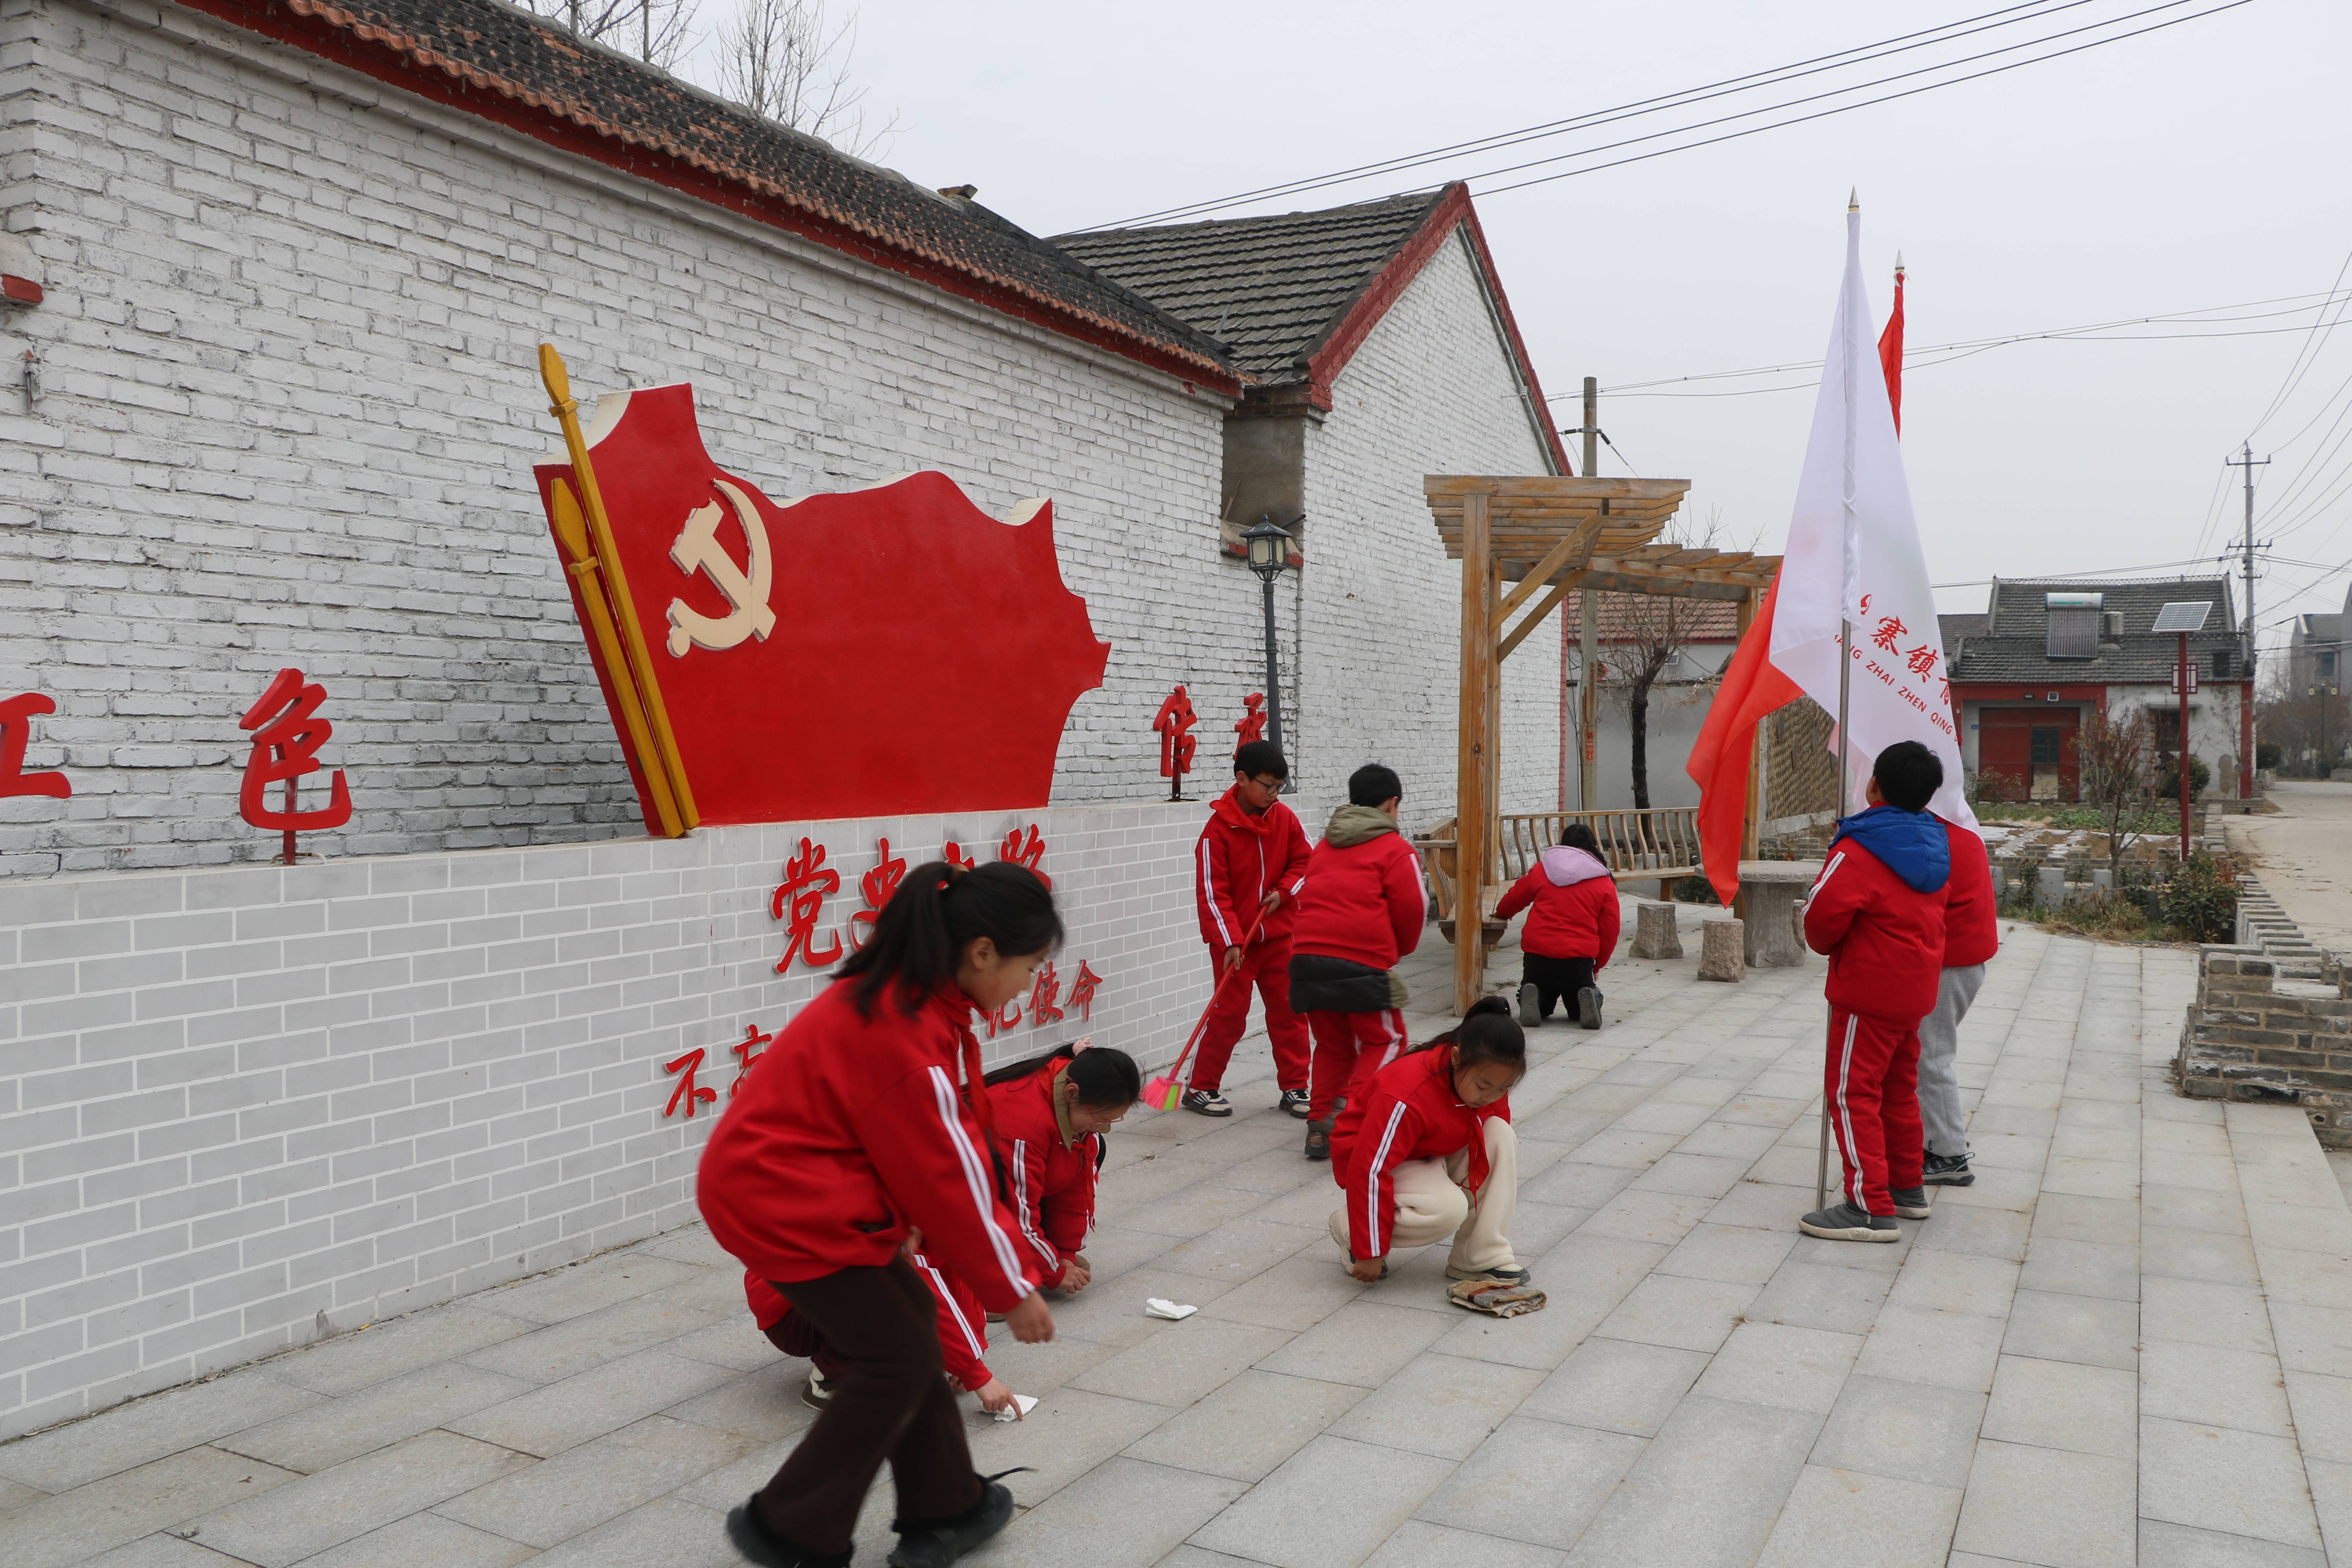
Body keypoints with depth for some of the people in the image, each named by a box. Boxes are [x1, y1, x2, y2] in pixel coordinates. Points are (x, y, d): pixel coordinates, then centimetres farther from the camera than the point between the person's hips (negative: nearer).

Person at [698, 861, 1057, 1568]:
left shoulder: (908, 997, 0)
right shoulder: (903, 1034, -29)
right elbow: (944, 1175, -20)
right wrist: (1011, 1289, -8)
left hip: (781, 1180, 9)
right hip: (785, 1201, -9)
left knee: (910, 1323, 12)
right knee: (896, 1355, 0)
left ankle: (945, 1510, 24)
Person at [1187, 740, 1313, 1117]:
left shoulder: (1285, 818, -1)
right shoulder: (1219, 828, -15)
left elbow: (1303, 861, 10)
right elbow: (1212, 891, -15)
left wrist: (1284, 891, -8)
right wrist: (1230, 940, -20)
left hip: (1279, 933, 5)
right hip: (1233, 939, -4)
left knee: (1289, 1010, 7)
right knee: (1228, 1014, 0)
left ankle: (1295, 1087, 18)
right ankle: (1201, 1088, 14)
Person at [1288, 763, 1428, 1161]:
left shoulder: (1325, 845, 21)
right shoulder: (1394, 849, 2)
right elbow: (1412, 909, -2)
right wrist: (1400, 949, 19)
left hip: (1308, 957, 6)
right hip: (1362, 961, -6)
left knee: (1332, 1045, 19)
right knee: (1384, 1042, 9)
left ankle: (1319, 1129, 15)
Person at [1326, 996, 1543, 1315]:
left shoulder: (1490, 1081, -13)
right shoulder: (1407, 1096, -36)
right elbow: (1370, 1169, -33)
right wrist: (1371, 1251, -28)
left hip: (1436, 1155, 7)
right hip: (1377, 1160, -7)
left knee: (1501, 1136, -18)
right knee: (1448, 1209, -33)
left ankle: (1482, 1258, -12)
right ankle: (1348, 1227, -6)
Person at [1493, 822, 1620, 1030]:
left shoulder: (1542, 869, 9)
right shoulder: (1605, 883, 6)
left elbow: (1515, 898, 21)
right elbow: (1609, 931, 6)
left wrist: (1501, 914, 44)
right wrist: (1596, 966, 19)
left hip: (1537, 953, 1)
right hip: (1579, 958, -1)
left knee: (1540, 1008, 23)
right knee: (1579, 1009, 24)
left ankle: (1531, 996, -12)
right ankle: (1588, 1000, -12)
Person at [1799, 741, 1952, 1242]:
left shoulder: (1862, 849, -19)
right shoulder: (1934, 844, 8)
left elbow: (1824, 908, -27)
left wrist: (1825, 944, -5)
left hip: (1869, 990, -9)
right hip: (1916, 989, 9)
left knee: (1853, 1093, -4)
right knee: (1899, 1089, 20)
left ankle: (1871, 1207, -4)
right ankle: (1907, 1187, 31)